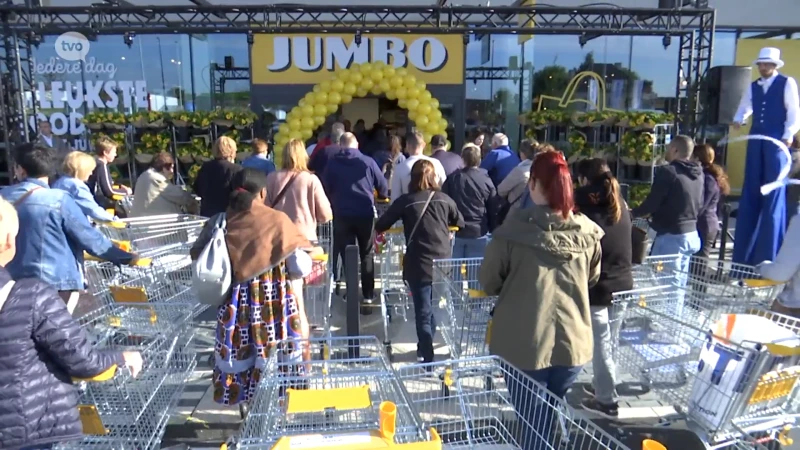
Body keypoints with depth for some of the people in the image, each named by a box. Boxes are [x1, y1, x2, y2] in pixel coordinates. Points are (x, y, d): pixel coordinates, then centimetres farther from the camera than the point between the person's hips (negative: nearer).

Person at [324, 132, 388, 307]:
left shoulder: (332, 163, 1)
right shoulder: (368, 161, -2)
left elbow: (326, 189, 5)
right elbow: (383, 187, 2)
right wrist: (382, 196, 23)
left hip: (342, 214, 1)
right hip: (365, 213, 0)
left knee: (347, 255, 9)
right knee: (367, 255, 11)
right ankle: (368, 294, 11)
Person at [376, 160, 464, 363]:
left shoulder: (406, 201, -4)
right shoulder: (444, 199, 5)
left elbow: (380, 226, 0)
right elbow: (460, 223, 20)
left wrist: (404, 223, 18)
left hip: (419, 266, -4)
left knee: (423, 312, 2)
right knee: (433, 308, 20)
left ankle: (428, 359, 1)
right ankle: (425, 347, 38)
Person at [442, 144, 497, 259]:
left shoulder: (452, 178, -3)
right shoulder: (486, 180, -4)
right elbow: (493, 211, 1)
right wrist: (492, 231, 12)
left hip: (455, 232, 1)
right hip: (479, 233, -1)